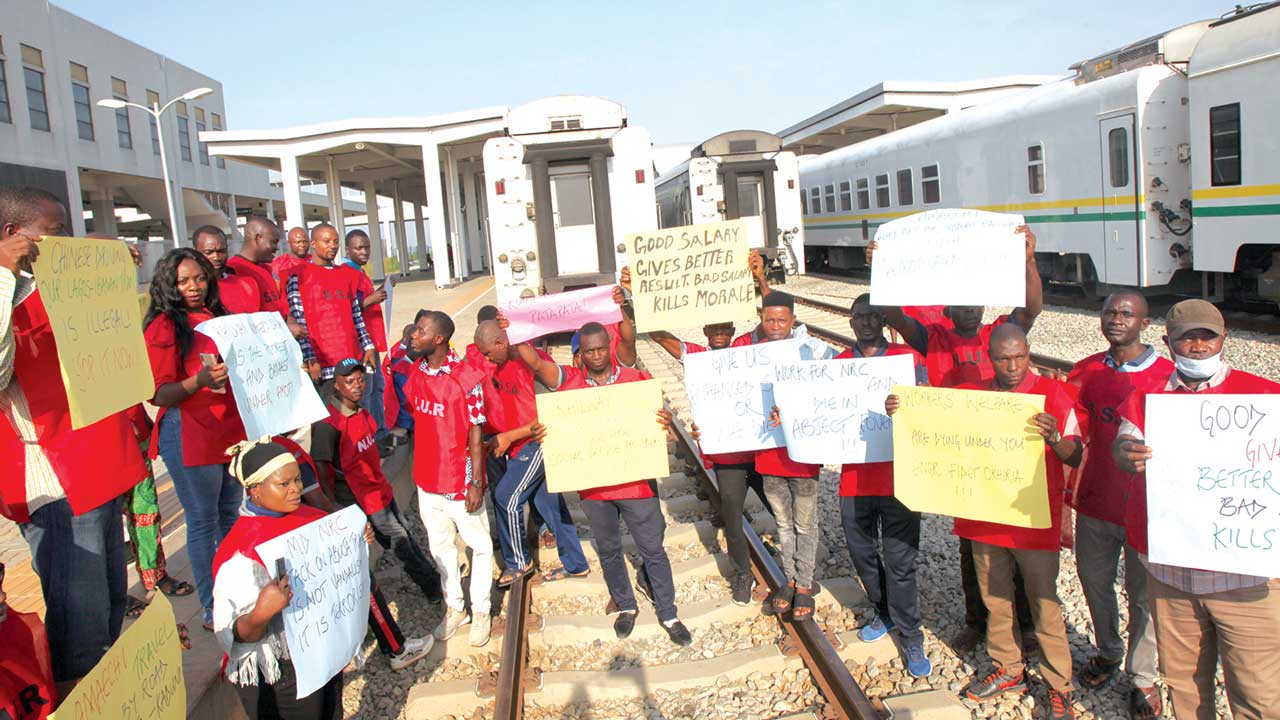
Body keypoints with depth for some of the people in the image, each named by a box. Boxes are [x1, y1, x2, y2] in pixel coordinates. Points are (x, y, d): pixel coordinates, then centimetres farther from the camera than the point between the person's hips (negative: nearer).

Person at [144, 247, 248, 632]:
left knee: (232, 514, 15)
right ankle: (212, 610, 12)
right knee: (203, 521, 2)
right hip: (190, 434, -7)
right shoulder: (163, 326, -8)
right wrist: (199, 381, -28)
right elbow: (159, 394, -12)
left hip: (232, 428, 7)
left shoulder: (218, 317, 12)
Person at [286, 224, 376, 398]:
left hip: (354, 358, 6)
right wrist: (309, 359, -16)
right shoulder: (299, 276, -2)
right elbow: (297, 322, -9)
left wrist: (368, 346, 11)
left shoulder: (345, 275, 17)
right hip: (323, 364, -6)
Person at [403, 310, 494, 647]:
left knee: (479, 546, 10)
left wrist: (476, 483, -16)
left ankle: (480, 611, 27)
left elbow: (476, 434, -15)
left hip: (460, 479, -6)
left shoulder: (466, 378, -18)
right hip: (427, 478, 6)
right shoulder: (416, 372, 1)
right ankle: (455, 607, 35)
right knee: (440, 546, 18)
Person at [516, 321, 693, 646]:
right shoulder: (569, 380, -1)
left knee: (653, 549, 8)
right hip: (593, 484, 2)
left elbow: (654, 419, -1)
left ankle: (668, 614, 24)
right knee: (608, 550, 17)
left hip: (636, 481, -1)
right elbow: (536, 363, -12)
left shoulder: (637, 379, -3)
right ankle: (625, 606, 38)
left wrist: (666, 421, -24)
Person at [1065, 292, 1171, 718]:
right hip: (1095, 503, 4)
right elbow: (1077, 441, 4)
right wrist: (1068, 501, -1)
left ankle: (1142, 678, 26)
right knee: (1093, 579, 17)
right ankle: (1108, 651, 41)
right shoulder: (1085, 372, 2)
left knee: (1142, 594, 9)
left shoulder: (1167, 376, -8)